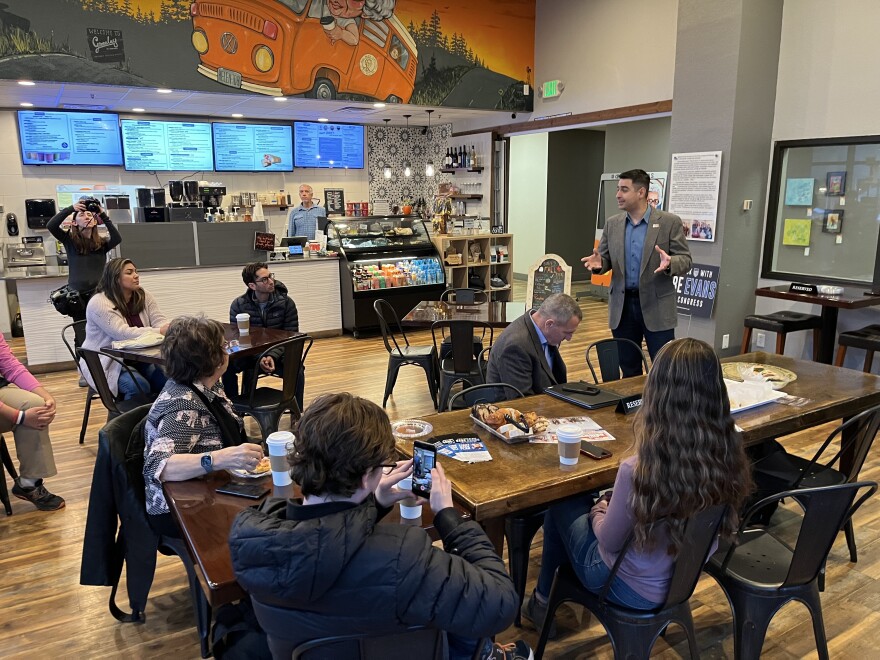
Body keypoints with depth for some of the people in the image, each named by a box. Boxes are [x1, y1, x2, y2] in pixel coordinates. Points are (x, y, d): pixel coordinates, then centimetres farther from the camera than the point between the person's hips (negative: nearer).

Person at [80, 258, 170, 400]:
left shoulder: (144, 297, 3)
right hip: (109, 363, -5)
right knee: (139, 387, -30)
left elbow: (160, 321, -7)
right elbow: (123, 334, -27)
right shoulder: (99, 303, -16)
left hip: (139, 358, 5)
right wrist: (159, 332, -36)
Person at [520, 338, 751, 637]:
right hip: (688, 577, 5)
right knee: (607, 501, 26)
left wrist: (598, 511, 4)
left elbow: (610, 540, -19)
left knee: (561, 505, 18)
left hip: (634, 589, -5)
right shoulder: (730, 458, -20)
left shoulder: (638, 471, -37)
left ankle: (543, 600, 40)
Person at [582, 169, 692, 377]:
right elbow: (605, 259, 9)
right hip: (622, 306, 4)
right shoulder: (612, 224, 7)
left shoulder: (669, 222, -5)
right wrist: (598, 262, -14)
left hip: (657, 307, -3)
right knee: (628, 370, 13)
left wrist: (669, 263, -27)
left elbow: (685, 260, -5)